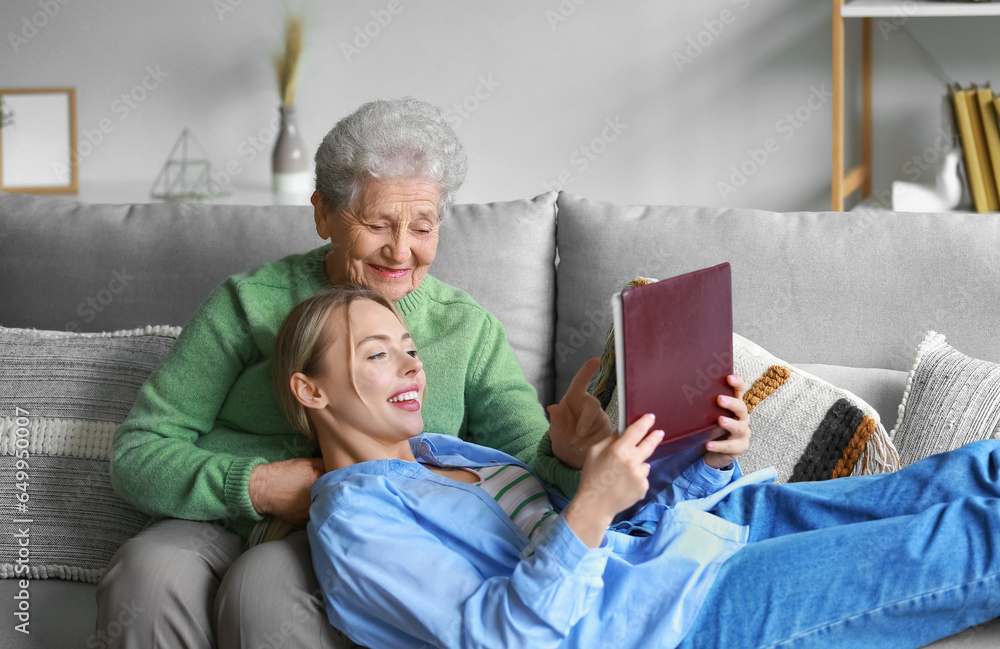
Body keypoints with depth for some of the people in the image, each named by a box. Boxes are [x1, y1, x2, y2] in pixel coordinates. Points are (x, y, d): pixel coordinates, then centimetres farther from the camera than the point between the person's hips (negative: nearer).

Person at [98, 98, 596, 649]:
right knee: (147, 573, -33)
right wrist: (256, 487, -16)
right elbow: (137, 454, 2)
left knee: (264, 586, -34)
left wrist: (564, 455, -23)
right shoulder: (250, 304, 5)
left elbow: (529, 466, 2)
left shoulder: (469, 330, 11)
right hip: (223, 524, 1)